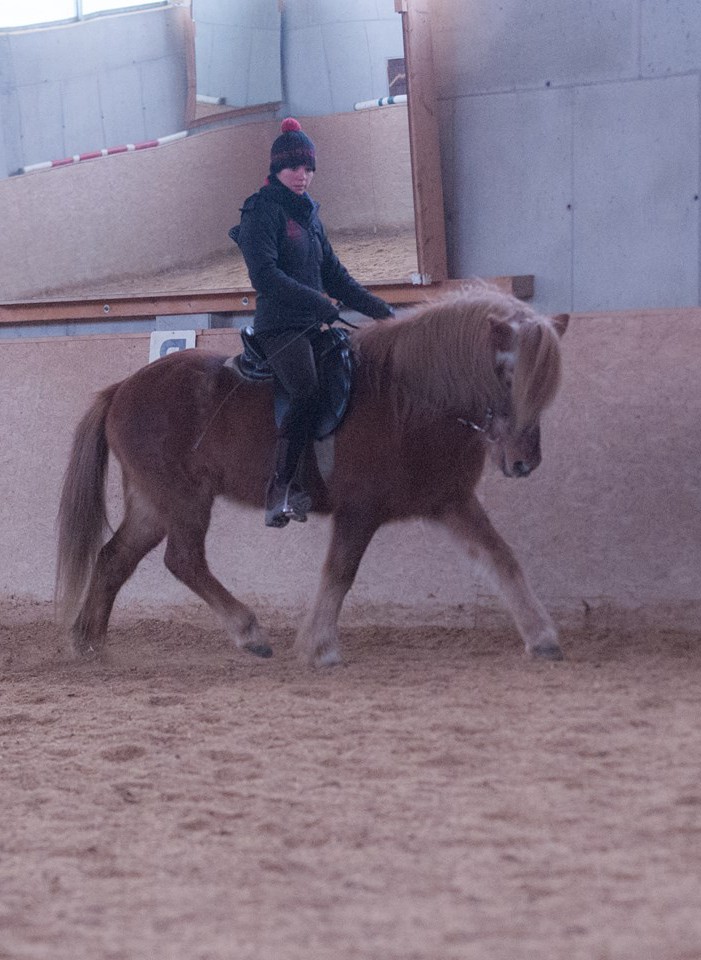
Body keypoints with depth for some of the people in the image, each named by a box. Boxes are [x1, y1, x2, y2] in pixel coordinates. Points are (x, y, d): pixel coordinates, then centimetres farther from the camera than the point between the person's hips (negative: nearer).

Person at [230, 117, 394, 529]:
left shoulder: (308, 214, 20)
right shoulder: (263, 211, -6)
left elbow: (333, 272, 23)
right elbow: (265, 275, -17)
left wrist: (375, 306, 13)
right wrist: (318, 302, -22)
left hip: (310, 325, 8)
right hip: (279, 324, -8)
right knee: (307, 397, -23)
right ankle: (283, 488, -23)